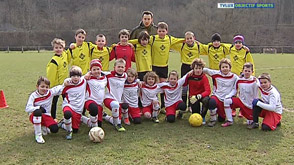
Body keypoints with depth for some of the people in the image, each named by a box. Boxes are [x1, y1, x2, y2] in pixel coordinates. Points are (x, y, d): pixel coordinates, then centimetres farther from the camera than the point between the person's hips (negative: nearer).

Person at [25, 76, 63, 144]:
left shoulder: (50, 92, -5)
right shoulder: (33, 96, -13)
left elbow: (60, 87, 10)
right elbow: (27, 109, -21)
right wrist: (39, 108, -29)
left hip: (46, 116, 3)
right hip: (35, 116, -3)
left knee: (55, 129, -24)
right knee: (38, 112, -42)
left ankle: (43, 127, 15)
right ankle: (38, 136, -27)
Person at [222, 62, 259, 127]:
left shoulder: (254, 81, -13)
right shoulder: (239, 80, -4)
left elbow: (256, 96, -9)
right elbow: (235, 90, 8)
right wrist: (228, 96, -9)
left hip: (250, 105, -2)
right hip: (240, 100, 3)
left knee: (250, 122, -2)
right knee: (227, 100, -21)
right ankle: (229, 121, -10)